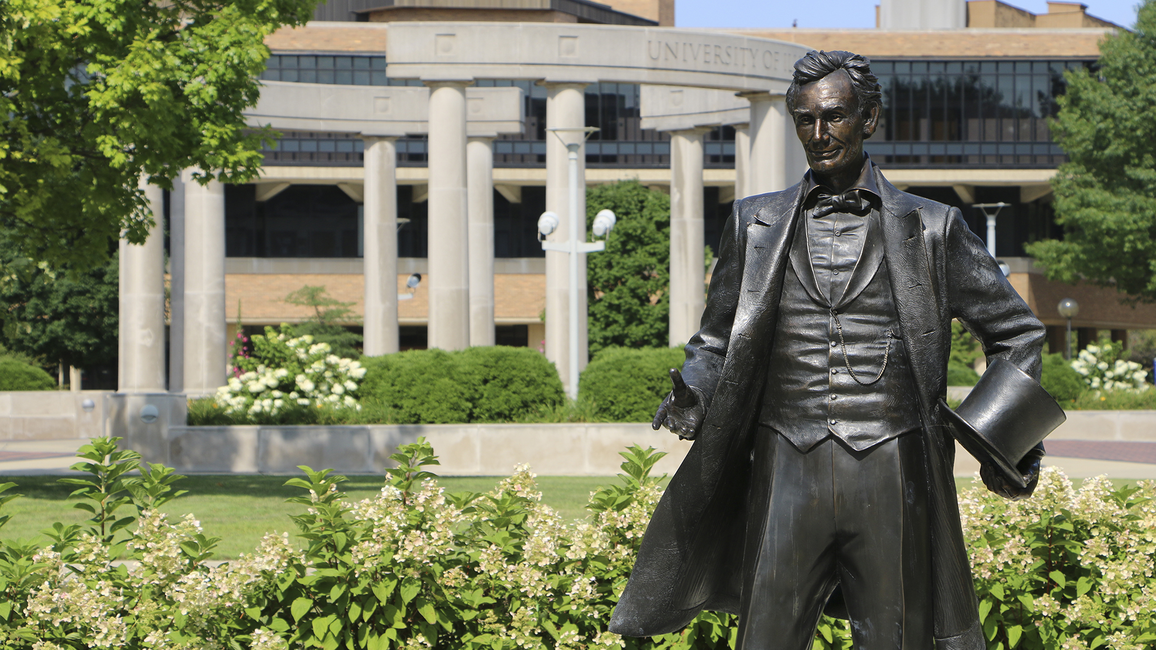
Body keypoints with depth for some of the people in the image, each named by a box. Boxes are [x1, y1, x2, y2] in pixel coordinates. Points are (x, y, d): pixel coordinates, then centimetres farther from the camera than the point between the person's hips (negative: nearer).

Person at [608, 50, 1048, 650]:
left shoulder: (930, 229, 7)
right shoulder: (757, 223, 12)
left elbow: (1014, 331, 15)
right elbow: (718, 338, 19)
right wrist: (691, 395, -2)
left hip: (889, 475, -1)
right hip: (789, 470, 1)